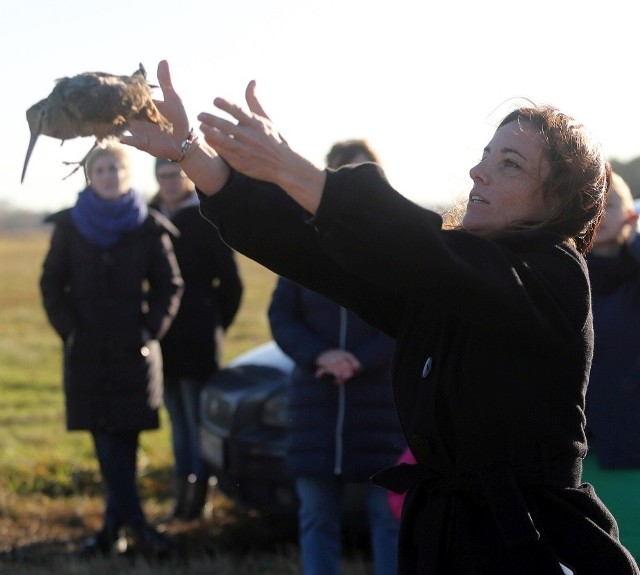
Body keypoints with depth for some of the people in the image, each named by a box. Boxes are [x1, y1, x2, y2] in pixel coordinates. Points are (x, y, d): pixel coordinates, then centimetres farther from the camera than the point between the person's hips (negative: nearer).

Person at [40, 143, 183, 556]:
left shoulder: (149, 228, 1)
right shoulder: (70, 227, 3)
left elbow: (170, 285, 6)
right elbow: (52, 284, 8)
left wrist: (151, 329, -4)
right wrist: (68, 328, -3)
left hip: (134, 351, -1)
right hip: (87, 352, 1)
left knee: (125, 437, 0)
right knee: (106, 440, -4)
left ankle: (114, 525, 9)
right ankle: (137, 524, -2)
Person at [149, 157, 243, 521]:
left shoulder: (207, 220, -7)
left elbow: (230, 282, -4)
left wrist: (217, 324, 3)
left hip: (198, 338, -5)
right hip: (163, 336, 5)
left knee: (197, 418, -3)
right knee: (178, 419, 10)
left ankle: (198, 498, 2)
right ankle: (183, 497, 14)